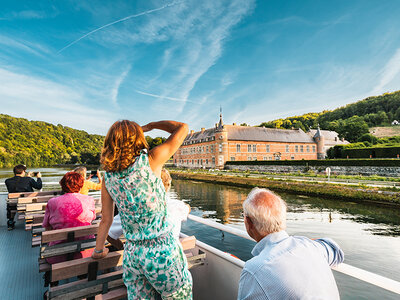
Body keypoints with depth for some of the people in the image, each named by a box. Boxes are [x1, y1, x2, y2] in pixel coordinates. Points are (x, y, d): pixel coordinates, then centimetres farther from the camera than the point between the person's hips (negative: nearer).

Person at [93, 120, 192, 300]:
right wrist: (151, 125, 8)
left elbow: (106, 220, 8)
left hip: (132, 255, 4)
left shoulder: (108, 178, -2)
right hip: (162, 250, -4)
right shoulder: (150, 161, -14)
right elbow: (182, 128, -5)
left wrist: (99, 250, 25)